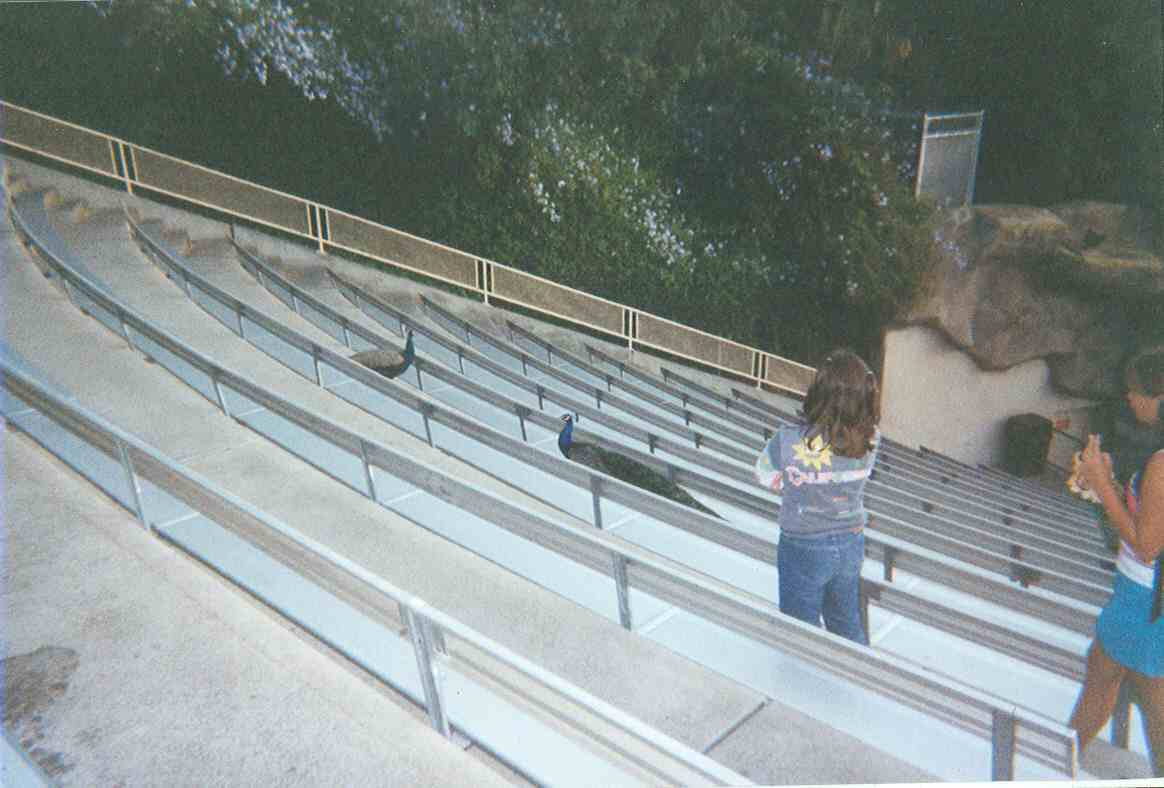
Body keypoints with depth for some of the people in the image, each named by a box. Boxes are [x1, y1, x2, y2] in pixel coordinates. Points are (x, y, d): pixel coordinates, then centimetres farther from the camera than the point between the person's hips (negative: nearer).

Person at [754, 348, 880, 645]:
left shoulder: (790, 441, -29)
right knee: (848, 625, 27)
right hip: (852, 543, 4)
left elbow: (764, 476, -10)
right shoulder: (871, 439, -17)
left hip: (804, 547, -4)